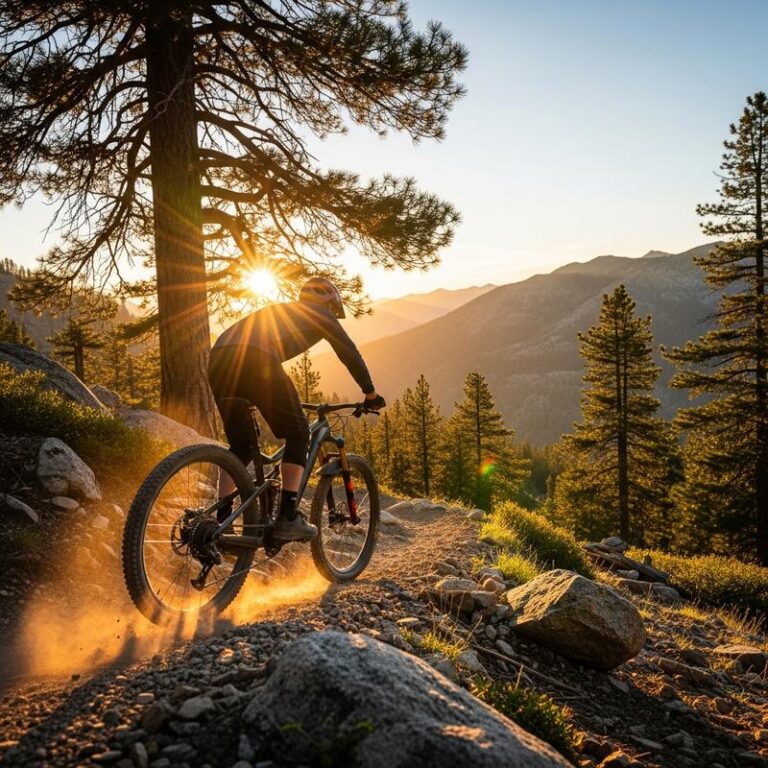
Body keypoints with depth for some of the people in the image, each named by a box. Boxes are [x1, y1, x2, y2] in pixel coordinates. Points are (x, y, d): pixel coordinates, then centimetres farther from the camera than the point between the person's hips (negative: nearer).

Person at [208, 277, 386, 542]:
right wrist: (371, 394, 30)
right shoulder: (320, 312, 24)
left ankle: (219, 521, 13)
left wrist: (289, 402, 57)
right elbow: (349, 353, 21)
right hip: (255, 360, -7)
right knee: (298, 433, 9)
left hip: (218, 358, 7)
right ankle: (287, 518, 2)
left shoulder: (280, 310, 42)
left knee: (241, 444, 20)